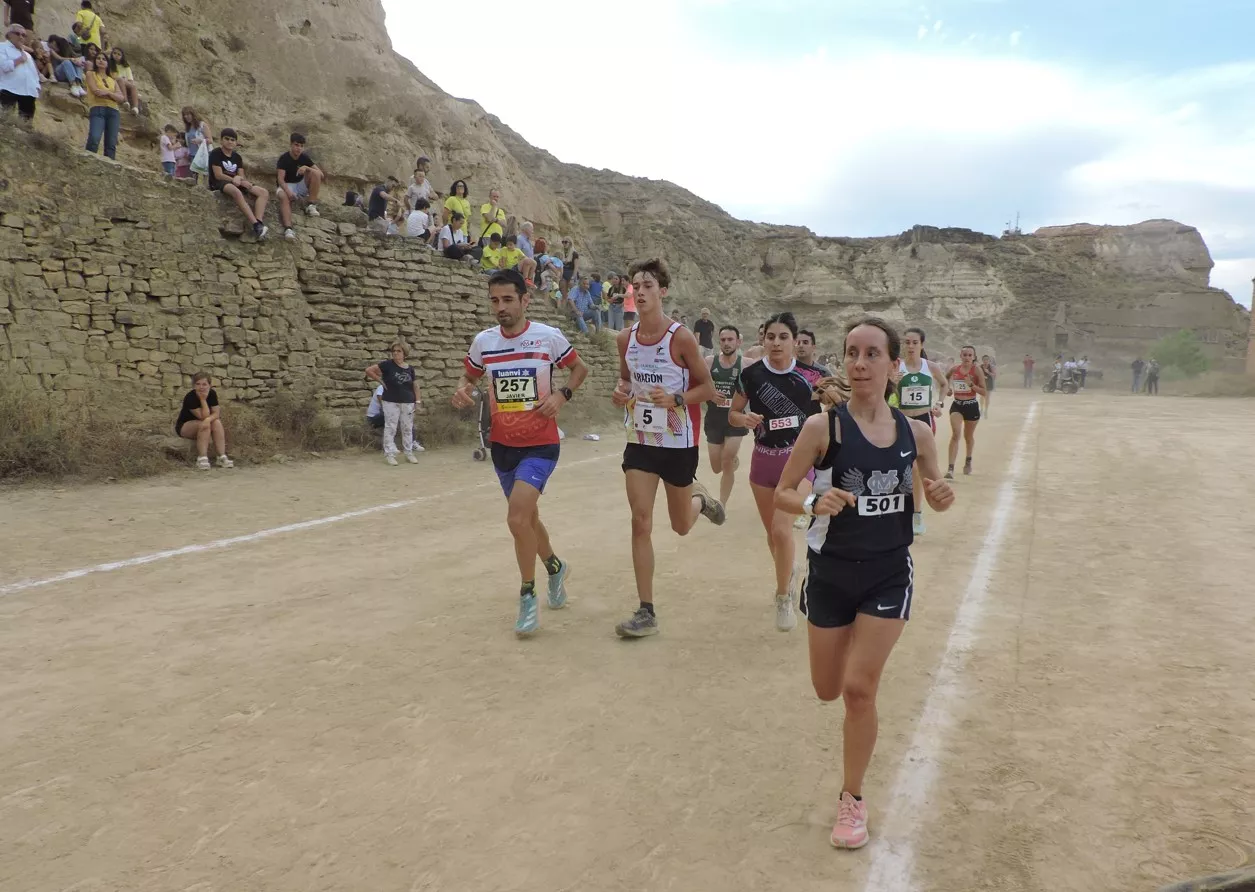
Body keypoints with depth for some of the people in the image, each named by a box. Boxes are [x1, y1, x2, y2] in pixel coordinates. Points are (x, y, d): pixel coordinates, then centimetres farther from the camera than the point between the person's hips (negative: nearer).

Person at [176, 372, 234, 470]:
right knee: (203, 425, -34)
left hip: (201, 424, 5)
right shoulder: (190, 397, -25)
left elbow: (216, 413, -15)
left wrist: (208, 419, -36)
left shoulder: (212, 393, -8)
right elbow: (204, 417, -28)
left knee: (217, 422, -25)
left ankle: (222, 457, -32)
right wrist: (203, 399, -31)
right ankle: (202, 459, -37)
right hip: (184, 426, -5)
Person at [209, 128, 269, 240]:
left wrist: (240, 180, -18)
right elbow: (218, 175, -12)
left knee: (264, 192, -13)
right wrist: (234, 179, -16)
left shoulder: (237, 157, 16)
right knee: (236, 192, -42)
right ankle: (256, 225, -52)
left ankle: (259, 223, -36)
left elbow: (242, 177, 6)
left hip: (236, 184, 7)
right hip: (219, 184, -7)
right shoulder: (216, 154, -2)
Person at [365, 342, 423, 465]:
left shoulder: (410, 368, 6)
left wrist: (418, 401, 2)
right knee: (390, 428, -1)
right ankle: (389, 454, 4)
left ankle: (409, 453, 19)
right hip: (391, 402, -3)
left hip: (407, 403, 4)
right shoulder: (387, 365, -5)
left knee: (407, 428, 10)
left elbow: (415, 386, 12)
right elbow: (369, 370, -6)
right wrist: (381, 381, -6)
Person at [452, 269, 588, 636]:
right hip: (503, 445, 5)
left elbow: (579, 368, 6)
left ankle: (528, 596, -1)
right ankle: (555, 566, 46)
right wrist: (463, 390, -8)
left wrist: (562, 395, -12)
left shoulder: (549, 337, -10)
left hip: (541, 444, -5)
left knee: (517, 517, -20)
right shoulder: (483, 341, -1)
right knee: (526, 516, 18)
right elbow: (469, 375, 15)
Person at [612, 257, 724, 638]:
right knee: (640, 522, -6)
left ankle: (699, 499, 49)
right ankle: (646, 611, 2)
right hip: (640, 440, 3)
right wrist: (620, 391, -7)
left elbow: (708, 388, -8)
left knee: (681, 526, 11)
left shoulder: (681, 338, -14)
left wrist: (674, 399, -26)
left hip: (679, 442, -3)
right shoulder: (625, 338, 0)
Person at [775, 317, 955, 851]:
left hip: (890, 575, 0)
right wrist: (814, 503, -31)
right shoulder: (822, 427, -15)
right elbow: (782, 494, -10)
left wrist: (942, 497, -15)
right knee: (828, 691, 14)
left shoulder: (915, 432, -6)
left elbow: (934, 495, 9)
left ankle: (852, 799, 18)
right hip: (831, 573, 0)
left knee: (859, 688, -4)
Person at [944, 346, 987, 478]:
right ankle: (951, 468, -21)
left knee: (968, 436, 17)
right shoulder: (954, 369, -2)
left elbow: (983, 392, -10)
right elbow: (946, 377, 22)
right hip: (956, 405, 1)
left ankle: (968, 461, 45)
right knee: (955, 434, -16)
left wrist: (971, 384, -25)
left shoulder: (977, 370, -9)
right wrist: (948, 388, 4)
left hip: (972, 406, -1)